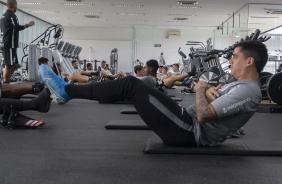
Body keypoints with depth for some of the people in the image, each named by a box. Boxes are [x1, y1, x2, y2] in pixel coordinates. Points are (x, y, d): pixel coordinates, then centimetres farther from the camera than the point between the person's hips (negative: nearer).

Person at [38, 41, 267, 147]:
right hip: (189, 125, 11)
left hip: (189, 133, -11)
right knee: (133, 85, 12)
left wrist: (201, 88, -7)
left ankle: (67, 90, -4)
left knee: (130, 84, -14)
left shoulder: (247, 91, -18)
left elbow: (203, 114, -27)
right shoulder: (241, 84, 17)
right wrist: (208, 90, 2)